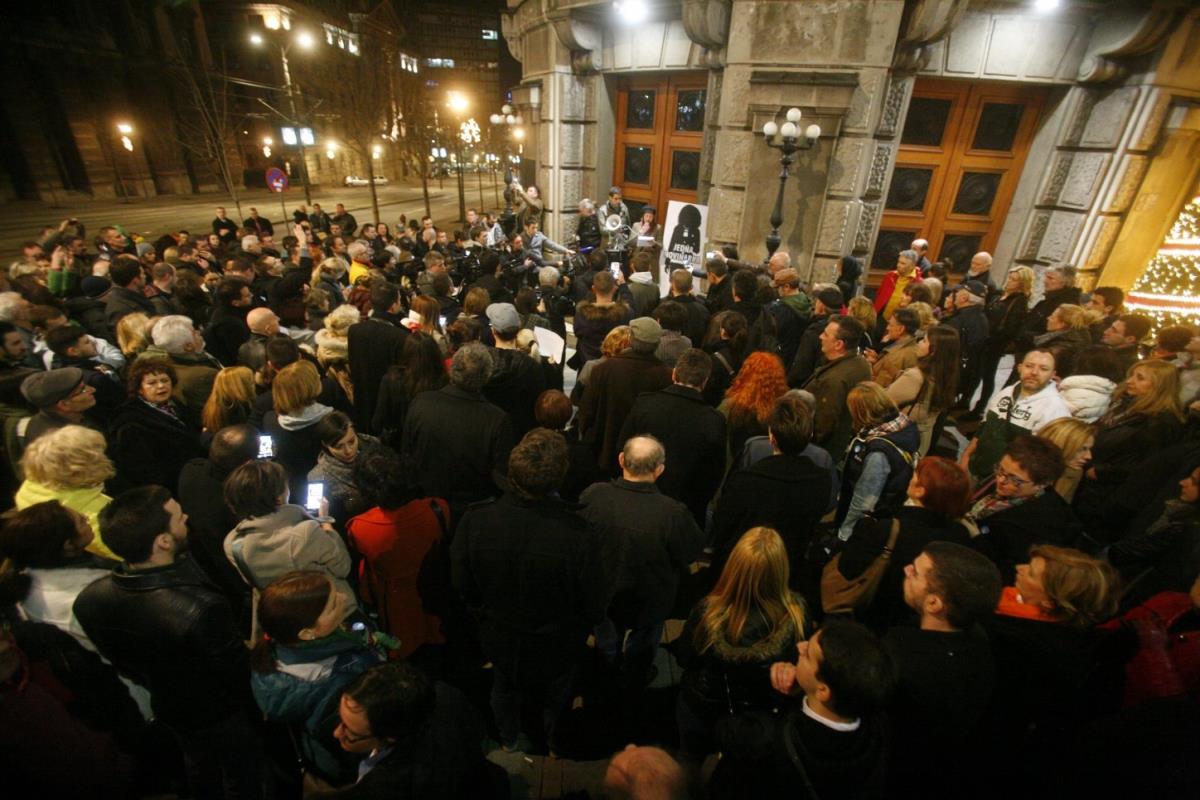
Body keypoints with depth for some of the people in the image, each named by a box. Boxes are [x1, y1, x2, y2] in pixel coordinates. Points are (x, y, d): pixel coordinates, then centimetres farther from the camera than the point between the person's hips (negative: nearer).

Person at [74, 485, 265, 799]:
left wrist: (156, 685, 15)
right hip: (223, 715, -5)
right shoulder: (202, 608, -47)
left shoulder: (88, 599, -24)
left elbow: (119, 661, -3)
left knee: (200, 772, 35)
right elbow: (238, 675, -28)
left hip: (168, 708, 6)